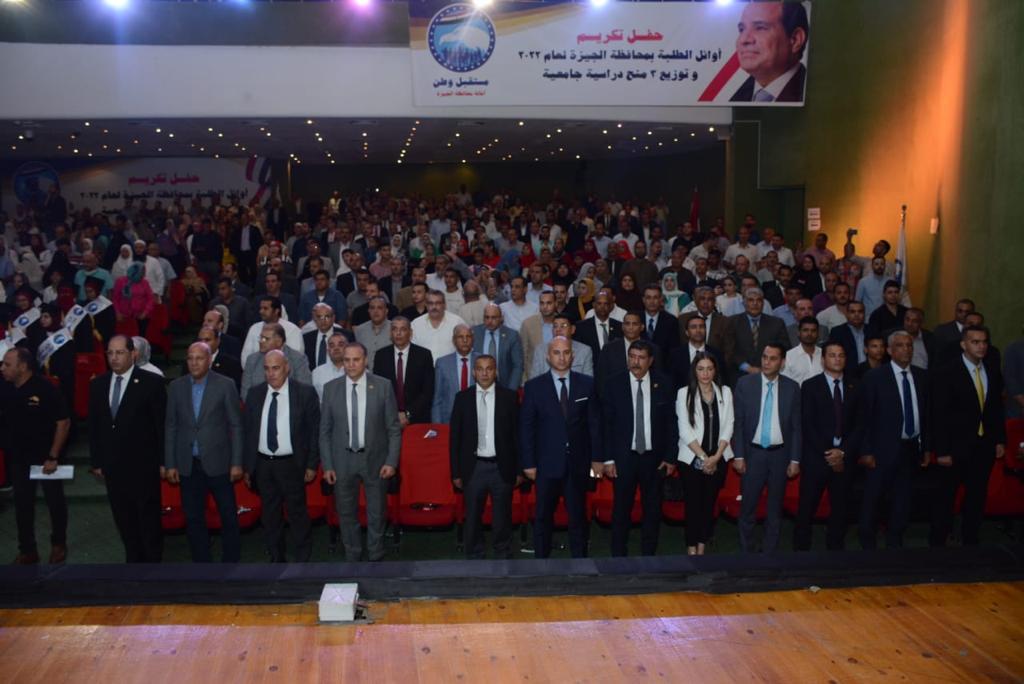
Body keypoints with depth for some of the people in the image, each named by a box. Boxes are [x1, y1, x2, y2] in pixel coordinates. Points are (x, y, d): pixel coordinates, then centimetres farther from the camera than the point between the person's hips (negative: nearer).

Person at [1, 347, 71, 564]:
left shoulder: (46, 388, -17)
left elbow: (64, 422, -15)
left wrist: (53, 457, -16)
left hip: (46, 457, -4)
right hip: (18, 458, 4)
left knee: (55, 501, 10)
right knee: (22, 505, 11)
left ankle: (58, 544, 28)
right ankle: (27, 550, 24)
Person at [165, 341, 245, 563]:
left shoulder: (225, 385, -4)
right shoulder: (176, 387, 4)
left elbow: (235, 426, -3)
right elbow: (170, 427, 6)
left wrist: (237, 463, -6)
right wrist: (170, 464, 3)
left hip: (218, 462, -3)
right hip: (188, 464, 3)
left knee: (229, 516, 3)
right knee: (193, 519, 9)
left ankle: (231, 563, 16)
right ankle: (202, 563, 21)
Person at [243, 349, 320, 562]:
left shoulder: (305, 393, -6)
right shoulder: (254, 394, 4)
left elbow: (314, 430, -4)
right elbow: (248, 431, 8)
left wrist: (312, 465, -6)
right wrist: (248, 466, 6)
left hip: (291, 464, -3)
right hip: (263, 464, 4)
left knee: (297, 513, 3)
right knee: (270, 515, 13)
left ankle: (302, 562, 15)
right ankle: (276, 560, 26)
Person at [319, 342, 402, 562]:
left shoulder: (383, 386, -6)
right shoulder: (331, 388, -1)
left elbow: (394, 428, -2)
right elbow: (325, 430, 2)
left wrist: (391, 461, -7)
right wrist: (327, 465, -2)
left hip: (375, 459, -1)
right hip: (343, 460, 1)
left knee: (377, 513, 10)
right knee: (346, 513, 11)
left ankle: (375, 558, 27)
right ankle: (352, 558, 28)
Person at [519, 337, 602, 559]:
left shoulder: (587, 384, 3)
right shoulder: (534, 387, 0)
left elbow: (595, 423, 5)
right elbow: (526, 427, 0)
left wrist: (597, 457, 3)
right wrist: (528, 463, -4)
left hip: (578, 463, 1)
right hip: (547, 463, -1)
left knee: (578, 515, 8)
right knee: (543, 516, 7)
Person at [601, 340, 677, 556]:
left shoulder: (664, 384, -1)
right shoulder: (614, 384, -3)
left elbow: (671, 423, 2)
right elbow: (607, 424, -2)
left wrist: (671, 457, -1)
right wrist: (608, 459, -5)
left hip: (654, 457, 1)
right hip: (624, 457, -1)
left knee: (652, 509, 10)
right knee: (621, 509, 5)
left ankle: (648, 555, 23)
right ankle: (618, 556, 17)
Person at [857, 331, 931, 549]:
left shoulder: (922, 377, 7)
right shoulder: (874, 377, -6)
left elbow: (927, 414, 11)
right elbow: (865, 417, -7)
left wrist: (927, 447, 9)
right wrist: (866, 451, -10)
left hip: (911, 448, 4)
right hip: (884, 448, -4)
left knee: (902, 499, 12)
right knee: (872, 498, 3)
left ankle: (894, 542, 26)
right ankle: (868, 542, 18)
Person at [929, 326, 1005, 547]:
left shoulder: (993, 371, 5)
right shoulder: (947, 373, -11)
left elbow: (997, 408, 12)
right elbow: (941, 415, -12)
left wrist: (1000, 440, 7)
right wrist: (942, 451, -15)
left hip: (985, 446, 5)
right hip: (957, 447, -4)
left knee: (977, 496, 11)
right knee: (945, 498, 5)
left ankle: (971, 539, 24)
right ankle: (937, 540, 16)